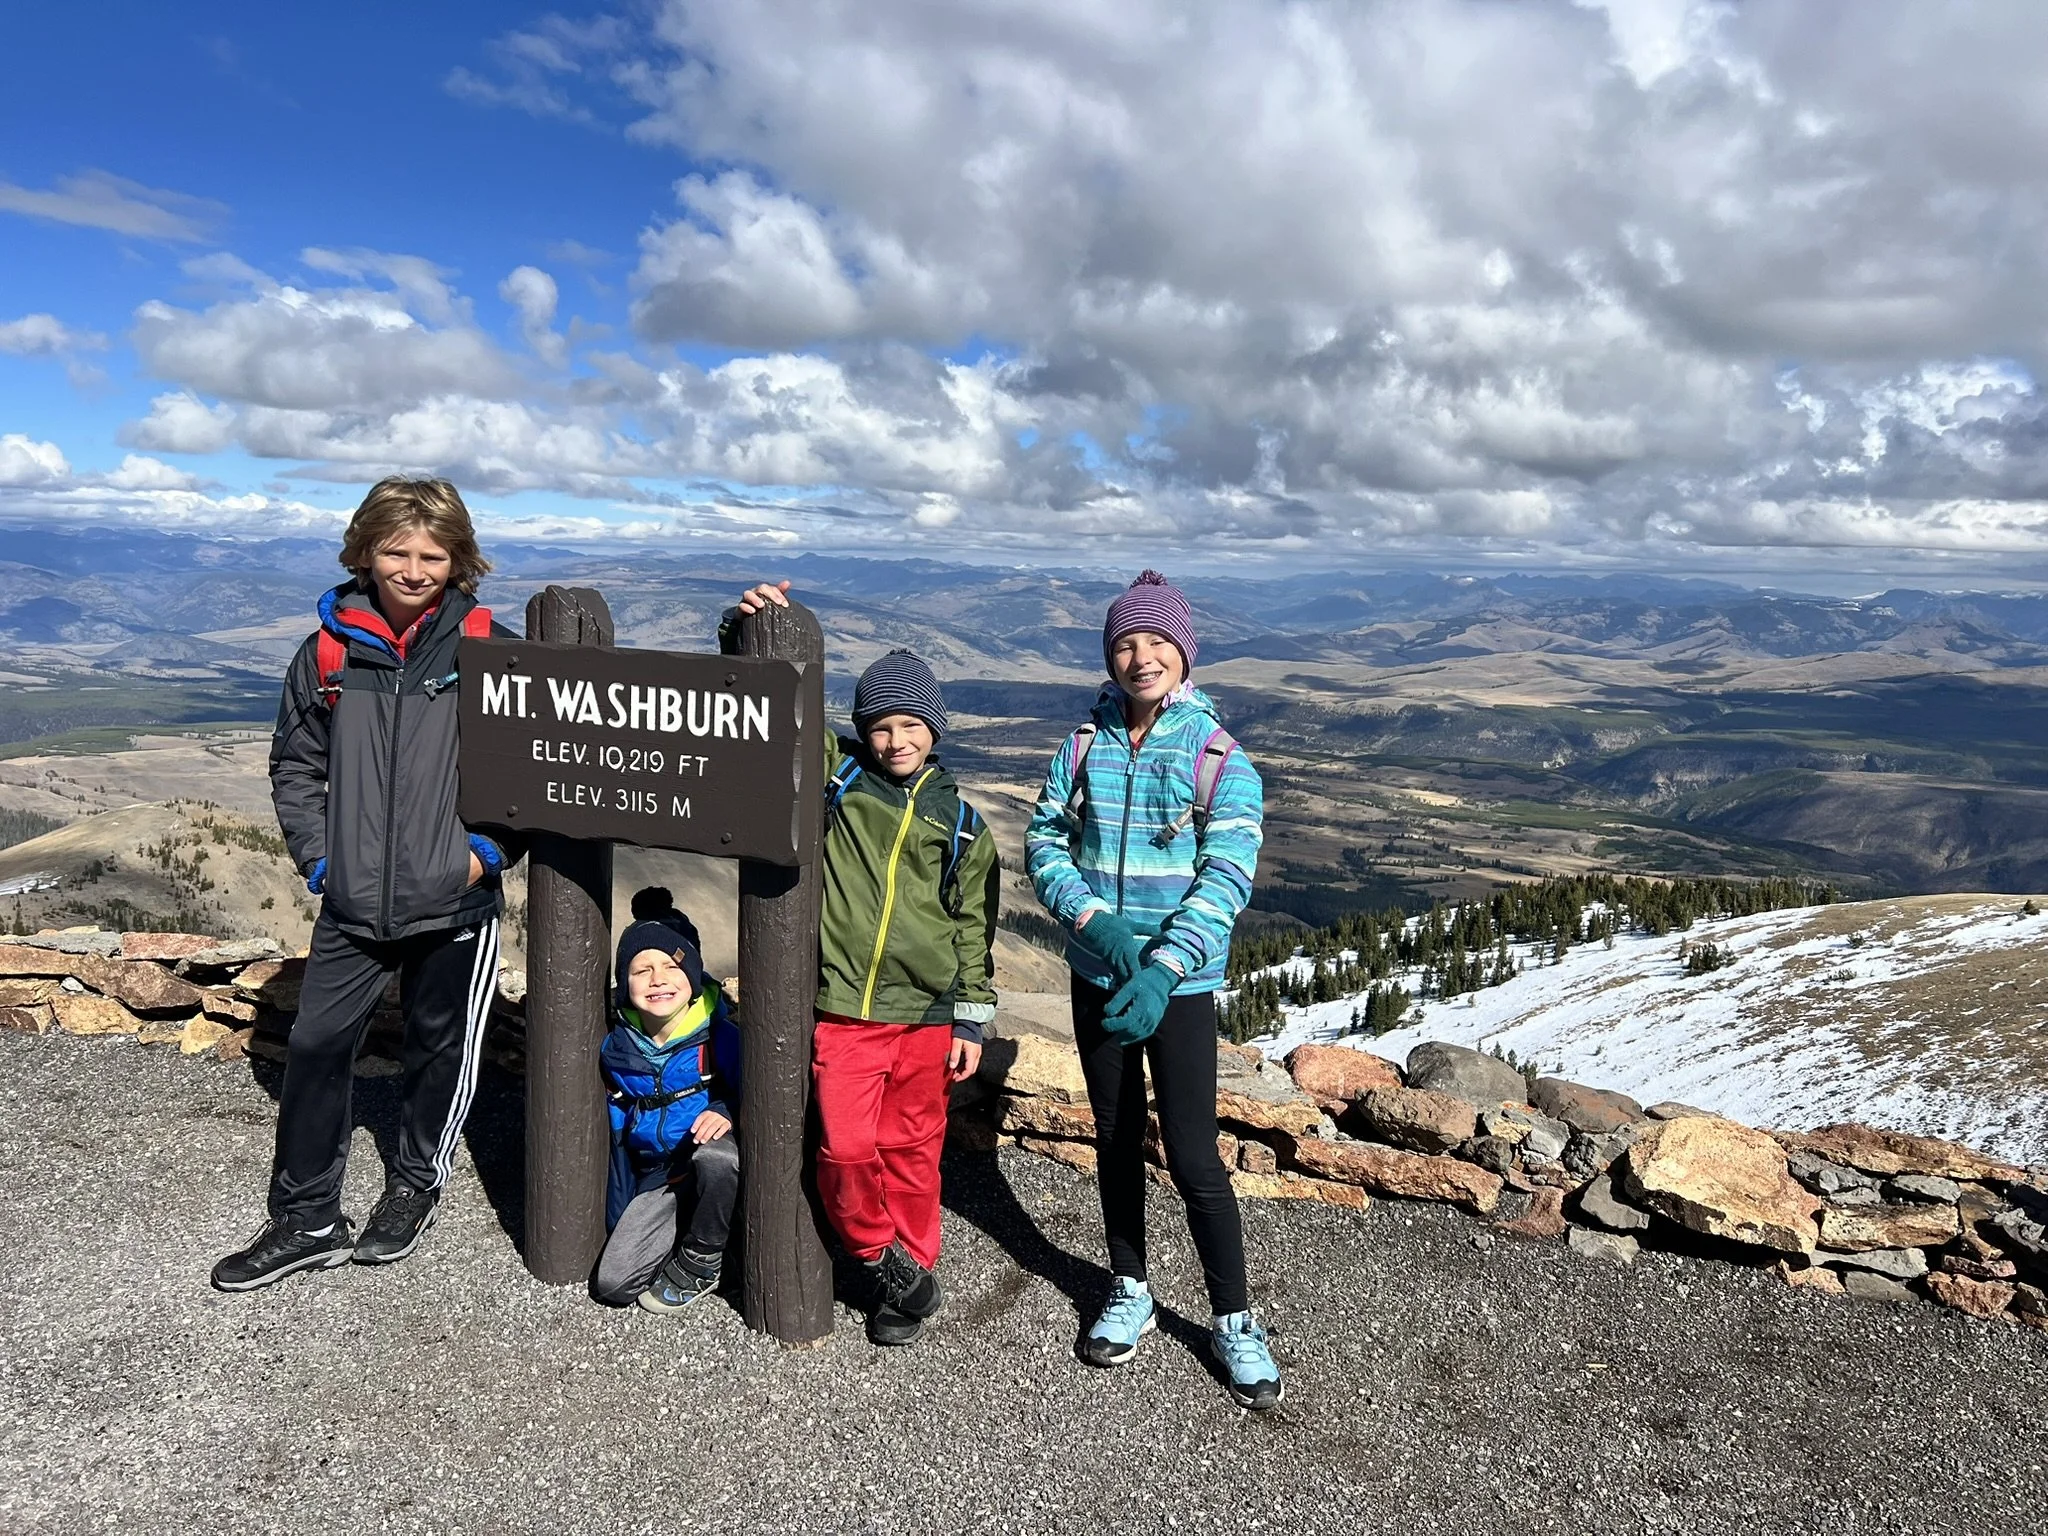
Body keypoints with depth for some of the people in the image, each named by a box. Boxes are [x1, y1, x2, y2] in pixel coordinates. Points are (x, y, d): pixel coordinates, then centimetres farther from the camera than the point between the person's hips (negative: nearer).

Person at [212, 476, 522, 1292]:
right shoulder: (329, 650, 1)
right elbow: (294, 764, 11)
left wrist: (491, 847, -9)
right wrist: (318, 856, 2)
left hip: (454, 903, -2)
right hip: (353, 903, 2)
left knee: (442, 1051, 12)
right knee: (315, 1046, 5)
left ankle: (414, 1189, 35)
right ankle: (306, 1220, 21)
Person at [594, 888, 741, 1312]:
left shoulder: (720, 1036, -17)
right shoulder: (617, 1048, -2)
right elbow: (616, 1133, 9)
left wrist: (729, 1116, -32)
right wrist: (618, 1222, 11)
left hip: (714, 1155, -3)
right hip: (656, 1177, 4)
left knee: (715, 1157, -39)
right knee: (612, 1282, -13)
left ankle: (700, 1262, -12)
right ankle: (682, 1231, 15)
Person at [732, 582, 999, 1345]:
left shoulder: (959, 822, 5)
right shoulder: (836, 777, 2)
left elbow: (973, 927, 8)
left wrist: (970, 1019, 4)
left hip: (925, 1017, 1)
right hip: (840, 1010, 0)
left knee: (911, 1151, 10)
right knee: (845, 1148, -4)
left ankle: (912, 1270, 29)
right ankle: (885, 1260, 20)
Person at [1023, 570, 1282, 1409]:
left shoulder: (1220, 759, -11)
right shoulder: (1084, 744, -1)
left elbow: (1225, 878, -17)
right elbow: (1044, 842, -2)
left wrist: (1164, 968, -28)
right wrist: (1093, 918, -19)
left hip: (1181, 985, -4)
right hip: (1096, 976, 4)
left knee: (1193, 1156, -2)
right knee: (1115, 1138, 17)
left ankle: (1234, 1321, 18)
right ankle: (1129, 1292, 35)